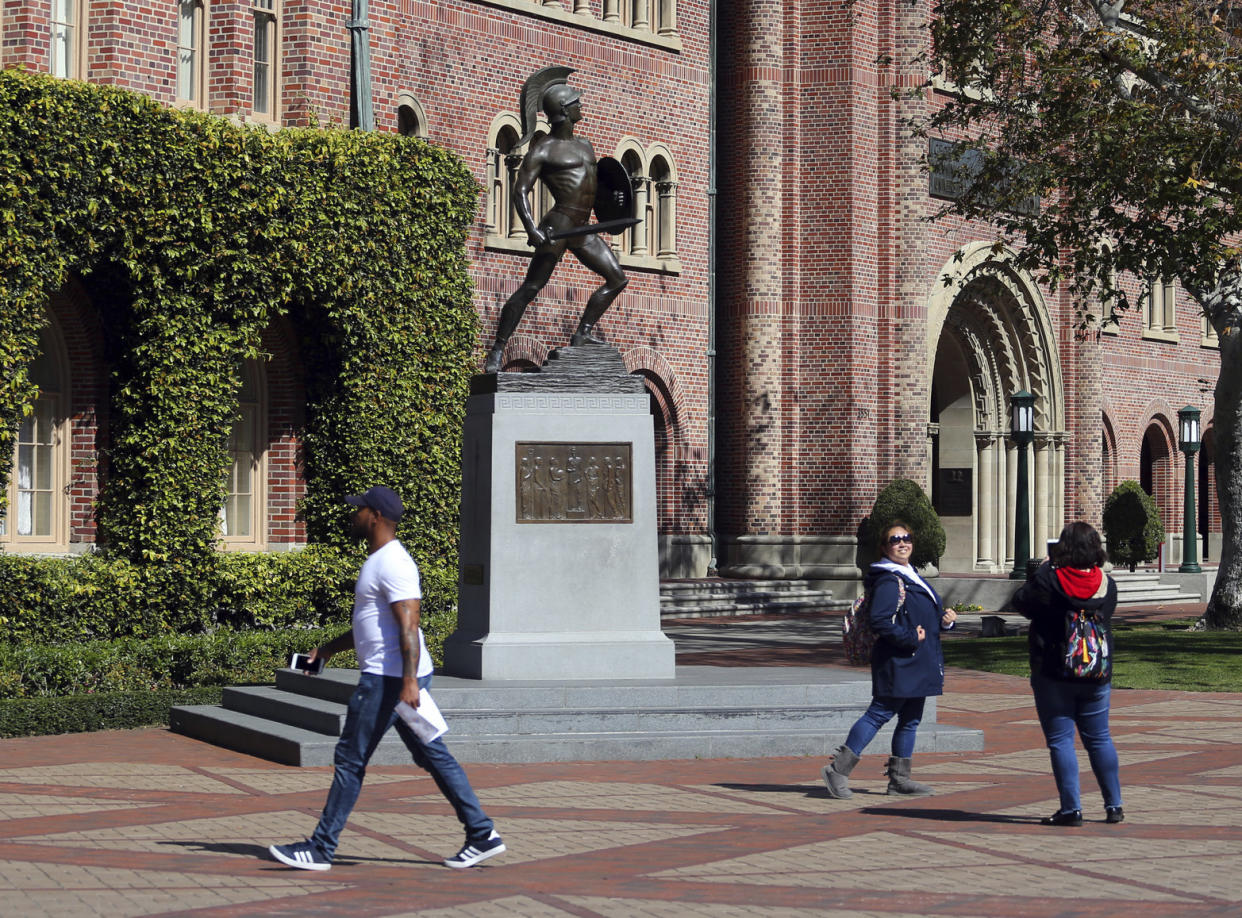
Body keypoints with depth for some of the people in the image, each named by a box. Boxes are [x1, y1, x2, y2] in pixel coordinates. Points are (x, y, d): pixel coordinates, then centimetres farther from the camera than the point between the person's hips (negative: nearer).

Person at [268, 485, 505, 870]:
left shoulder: (392, 564, -15)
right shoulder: (380, 560, 19)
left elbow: (408, 626, -24)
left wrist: (408, 681, -30)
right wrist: (330, 648, 30)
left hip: (389, 678, -11)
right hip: (396, 677, 11)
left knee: (350, 759, -4)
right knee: (433, 757, 10)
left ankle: (320, 848, 2)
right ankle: (482, 835, 9)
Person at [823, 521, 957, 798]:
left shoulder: (912, 578, 17)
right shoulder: (888, 581, -14)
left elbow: (928, 616, 27)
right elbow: (880, 621, -23)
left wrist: (945, 619, 7)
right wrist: (911, 638, -21)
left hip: (916, 665, 10)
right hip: (897, 664, -10)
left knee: (910, 720, 11)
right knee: (879, 714, -10)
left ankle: (899, 778, 18)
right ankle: (838, 769, -7)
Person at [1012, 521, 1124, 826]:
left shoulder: (1048, 580, -14)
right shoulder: (1107, 584, -1)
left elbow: (1021, 602, 2)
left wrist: (1044, 568, 11)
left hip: (1053, 673, -4)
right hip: (1096, 675, 4)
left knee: (1060, 741, 1)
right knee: (1099, 739, 14)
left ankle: (1071, 809, -2)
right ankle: (1114, 805, 16)